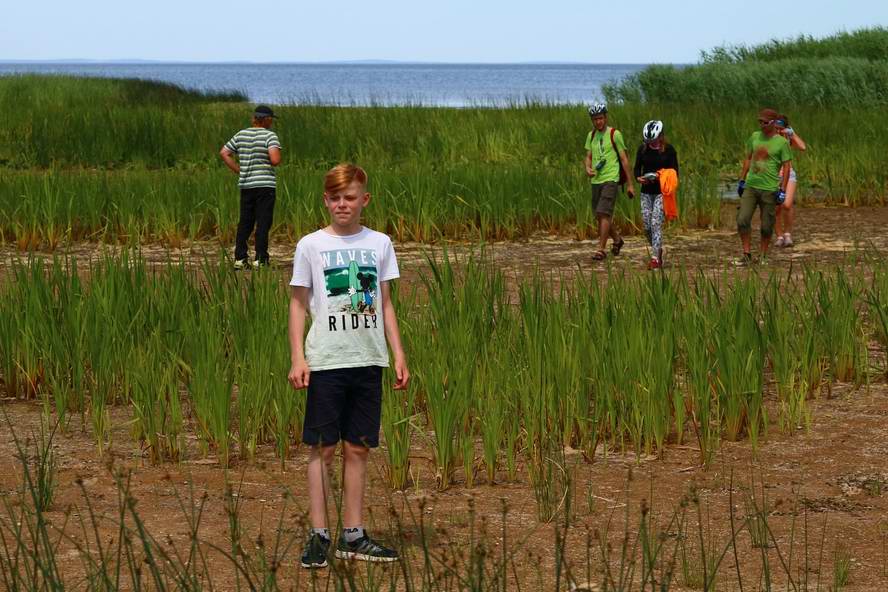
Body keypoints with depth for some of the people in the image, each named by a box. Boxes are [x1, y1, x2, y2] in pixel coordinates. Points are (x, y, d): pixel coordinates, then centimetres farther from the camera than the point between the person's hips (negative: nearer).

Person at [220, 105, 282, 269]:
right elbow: (275, 160, -21)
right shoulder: (269, 136, -9)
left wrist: (239, 170, 12)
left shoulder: (241, 135, 9)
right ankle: (260, 259, -6)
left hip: (245, 184, 5)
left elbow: (224, 153, 12)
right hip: (265, 184, -5)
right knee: (263, 223, -2)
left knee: (244, 223, 12)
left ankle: (239, 258, 10)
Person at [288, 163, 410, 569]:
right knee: (322, 447, -2)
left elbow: (385, 305, 13)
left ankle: (352, 535, 12)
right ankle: (318, 535, 2)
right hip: (326, 361, -3)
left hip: (368, 360, 3)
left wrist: (398, 354, 7)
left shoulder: (379, 244, 8)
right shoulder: (311, 246, 1)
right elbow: (298, 303, 2)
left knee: (358, 447, 6)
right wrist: (297, 358, -7)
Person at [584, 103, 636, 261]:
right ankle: (617, 239, 36)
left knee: (603, 214, -16)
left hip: (611, 179, -6)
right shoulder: (591, 136, 11)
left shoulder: (615, 134, -4)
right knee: (601, 216, 12)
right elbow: (588, 156, 14)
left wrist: (630, 184, -3)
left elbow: (624, 159, -2)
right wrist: (588, 169, -11)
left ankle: (601, 249, -14)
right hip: (596, 180, 6)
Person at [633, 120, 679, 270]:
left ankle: (655, 258, -12)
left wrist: (661, 177, -22)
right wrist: (638, 178, -13)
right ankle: (658, 250, 26)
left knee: (656, 223, -13)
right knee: (647, 226, 3)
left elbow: (675, 171, -4)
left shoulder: (668, 149, -5)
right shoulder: (642, 149, 4)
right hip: (646, 192, 4)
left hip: (661, 192, -4)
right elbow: (637, 167, 9)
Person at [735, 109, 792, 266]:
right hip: (750, 186, 4)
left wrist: (782, 190, -10)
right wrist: (742, 180, 14)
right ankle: (747, 254, 3)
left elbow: (787, 167, -4)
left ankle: (763, 256, 17)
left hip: (769, 189, -4)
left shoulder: (782, 142, -4)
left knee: (766, 226, 2)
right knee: (742, 220, -6)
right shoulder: (755, 137, 9)